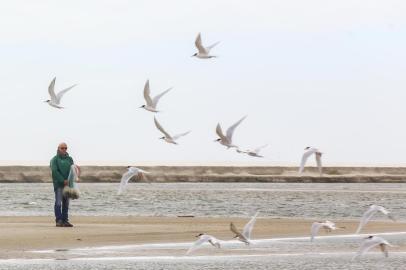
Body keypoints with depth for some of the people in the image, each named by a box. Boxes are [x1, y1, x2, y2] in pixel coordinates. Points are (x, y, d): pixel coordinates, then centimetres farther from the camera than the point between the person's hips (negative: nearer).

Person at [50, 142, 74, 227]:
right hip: (58, 184, -4)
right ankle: (58, 221, -11)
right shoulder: (54, 159, 2)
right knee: (58, 203, -9)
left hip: (67, 184, 4)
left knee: (66, 204, 3)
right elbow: (55, 171, -9)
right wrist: (63, 181, -15)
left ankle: (65, 221, 4)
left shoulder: (69, 159, 13)